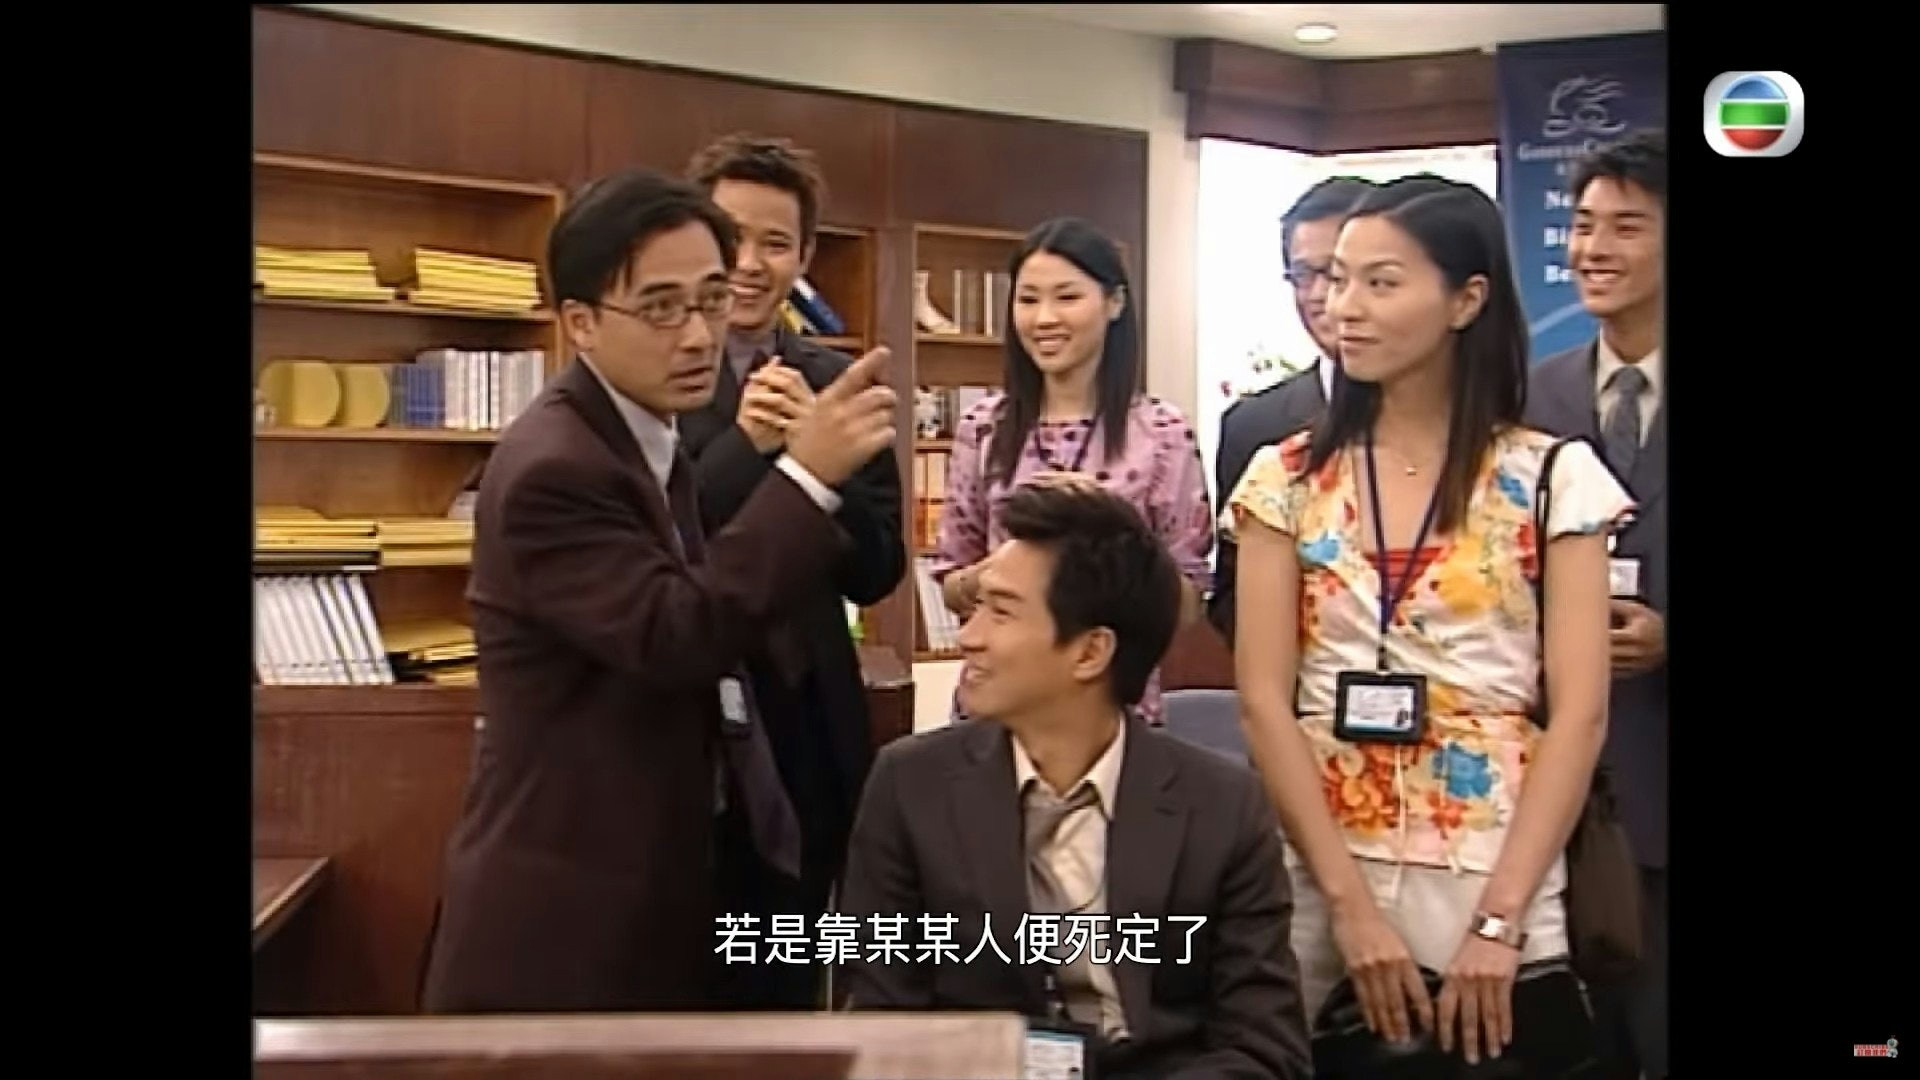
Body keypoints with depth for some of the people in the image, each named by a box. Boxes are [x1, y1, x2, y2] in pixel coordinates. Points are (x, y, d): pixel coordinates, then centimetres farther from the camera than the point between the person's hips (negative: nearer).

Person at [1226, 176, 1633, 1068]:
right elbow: (1263, 701, -3)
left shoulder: (1554, 480, -1)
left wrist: (1500, 919, -14)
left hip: (1490, 873, -1)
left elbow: (1579, 714, -6)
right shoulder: (1288, 478, 3)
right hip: (1312, 866, 2)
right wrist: (1350, 902, -11)